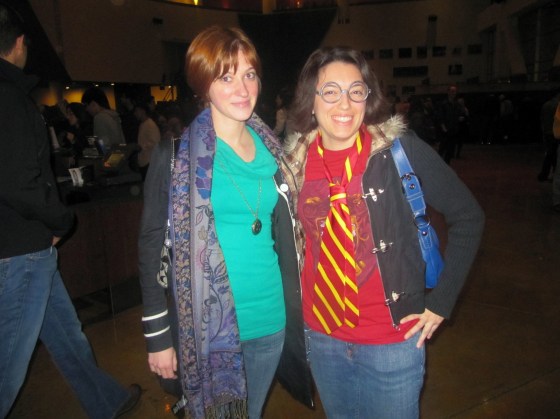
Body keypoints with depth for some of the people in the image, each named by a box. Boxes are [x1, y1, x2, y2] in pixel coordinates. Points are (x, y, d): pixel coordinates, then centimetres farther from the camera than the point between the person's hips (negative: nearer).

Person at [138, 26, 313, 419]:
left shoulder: (271, 149, 4)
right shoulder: (177, 153, -10)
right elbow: (152, 246, -8)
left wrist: (296, 310, 12)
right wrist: (158, 336, -7)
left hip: (271, 323, 5)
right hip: (208, 327, -4)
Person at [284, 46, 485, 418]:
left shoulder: (400, 149, -14)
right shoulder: (296, 161, -3)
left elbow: (467, 217, -9)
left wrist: (441, 302, -9)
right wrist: (296, 310, 8)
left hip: (393, 340, -3)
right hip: (321, 336, 4)